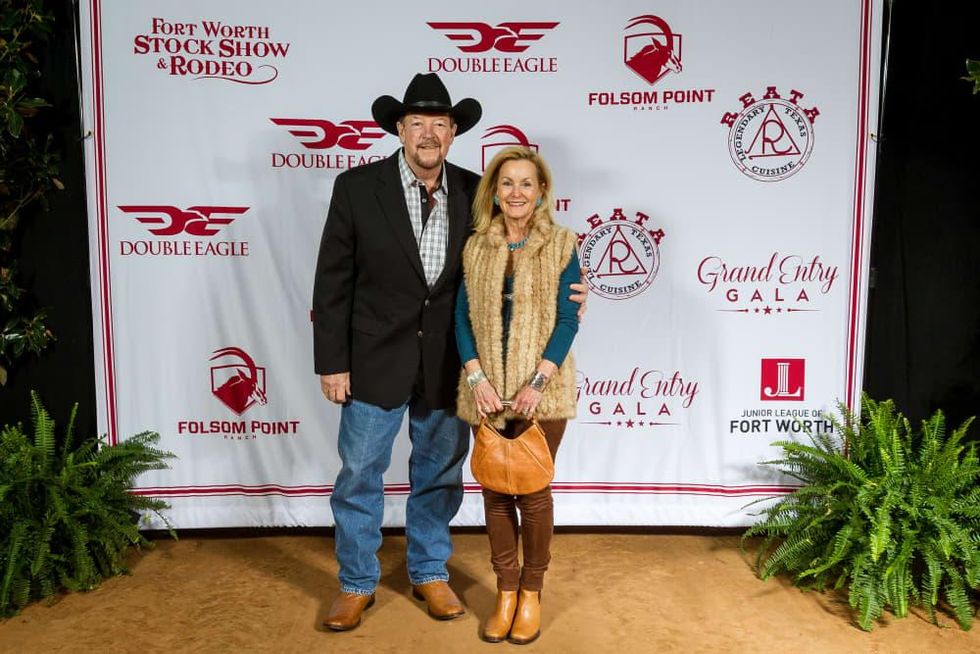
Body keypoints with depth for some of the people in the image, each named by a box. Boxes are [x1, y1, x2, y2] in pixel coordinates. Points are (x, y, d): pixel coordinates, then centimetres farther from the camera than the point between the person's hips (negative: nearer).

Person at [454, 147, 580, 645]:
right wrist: (476, 377, -10)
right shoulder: (475, 246, 6)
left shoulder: (560, 245, -2)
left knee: (533, 491, 4)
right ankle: (506, 590, 24)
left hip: (542, 387, -2)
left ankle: (531, 591, 23)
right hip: (487, 388, 3)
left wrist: (538, 381, -16)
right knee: (495, 489, 8)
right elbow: (463, 316, 3)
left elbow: (567, 319, -6)